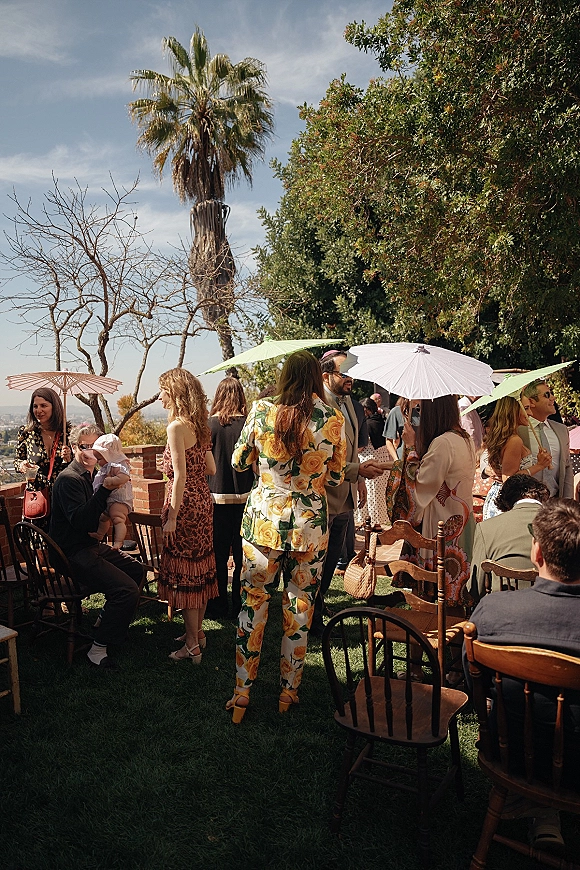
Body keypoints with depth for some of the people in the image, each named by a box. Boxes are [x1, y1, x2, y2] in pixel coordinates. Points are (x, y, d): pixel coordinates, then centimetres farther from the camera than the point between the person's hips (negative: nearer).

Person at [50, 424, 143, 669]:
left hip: (90, 546, 10)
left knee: (136, 569, 21)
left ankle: (105, 621, 32)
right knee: (127, 590, -22)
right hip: (72, 555, -10)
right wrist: (105, 489, -39)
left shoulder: (89, 475, 12)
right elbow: (80, 520, -32)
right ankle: (99, 648, -9)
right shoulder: (68, 479, -18)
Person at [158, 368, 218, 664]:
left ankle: (192, 646, 9)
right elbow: (211, 469, 12)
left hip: (185, 504, -9)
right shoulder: (200, 425, 9)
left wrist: (171, 517, -18)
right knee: (200, 568, 16)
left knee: (183, 573, 1)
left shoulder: (177, 426, -16)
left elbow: (180, 475, -20)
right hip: (203, 501, 9)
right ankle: (197, 632, 30)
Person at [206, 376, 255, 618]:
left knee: (218, 553, 11)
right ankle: (240, 603, 18)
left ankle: (219, 604, 19)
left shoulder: (210, 424, -8)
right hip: (245, 497, 1)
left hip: (217, 496, -1)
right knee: (242, 553, 10)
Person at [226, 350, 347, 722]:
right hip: (310, 525, 0)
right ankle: (289, 692, 27)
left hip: (264, 520, 0)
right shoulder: (333, 420, -6)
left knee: (253, 606, 11)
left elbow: (239, 462, 5)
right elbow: (336, 478, 2)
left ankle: (242, 694, 21)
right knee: (299, 610, 14)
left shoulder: (261, 410, -6)